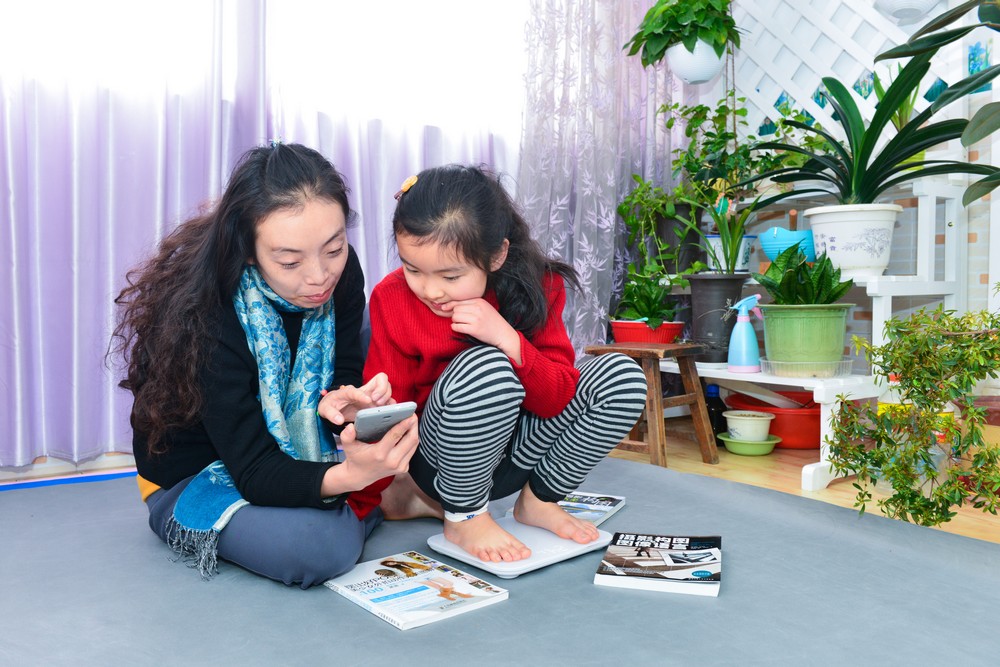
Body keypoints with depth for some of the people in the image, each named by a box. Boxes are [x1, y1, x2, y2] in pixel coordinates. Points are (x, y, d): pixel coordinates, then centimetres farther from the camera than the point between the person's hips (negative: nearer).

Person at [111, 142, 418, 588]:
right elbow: (254, 471, -31)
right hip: (195, 476, -5)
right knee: (321, 548, -33)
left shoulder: (339, 271, -17)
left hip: (294, 445, 6)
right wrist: (347, 476, -52)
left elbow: (346, 374, -7)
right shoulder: (205, 315, -32)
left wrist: (345, 403, -34)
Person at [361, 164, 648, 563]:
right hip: (442, 463, -3)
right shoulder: (393, 298, -15)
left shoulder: (536, 285, -11)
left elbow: (560, 401, -15)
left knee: (621, 375, -14)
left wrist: (509, 341, -32)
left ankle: (538, 500, 1)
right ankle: (463, 517, -10)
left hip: (517, 451, 4)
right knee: (486, 366, -35)